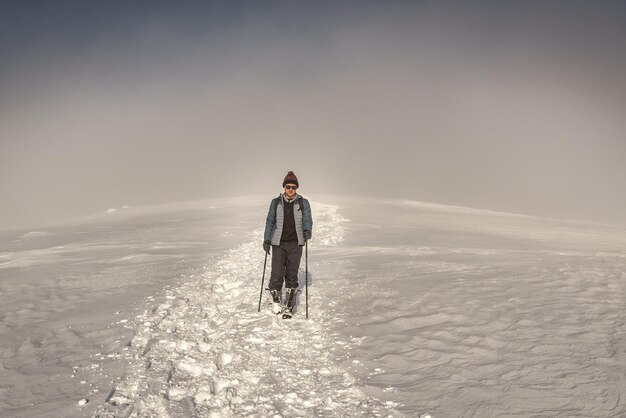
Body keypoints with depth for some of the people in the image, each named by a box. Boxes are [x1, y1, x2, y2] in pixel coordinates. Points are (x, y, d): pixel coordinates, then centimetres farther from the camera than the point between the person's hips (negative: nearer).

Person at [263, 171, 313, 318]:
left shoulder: (303, 203, 3)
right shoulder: (276, 202, 5)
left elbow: (307, 220, 0)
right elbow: (270, 221, 10)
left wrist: (307, 231, -22)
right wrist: (267, 239, 2)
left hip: (295, 244, 0)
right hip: (278, 244, 0)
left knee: (292, 275, 3)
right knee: (277, 274, -5)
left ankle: (289, 306, 15)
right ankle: (276, 300, 19)